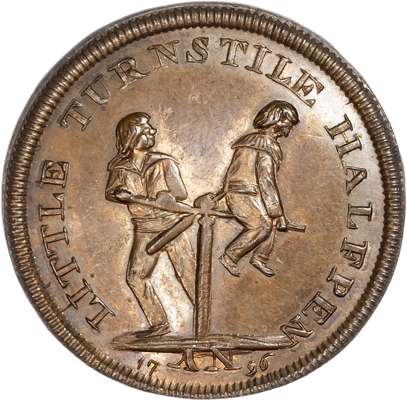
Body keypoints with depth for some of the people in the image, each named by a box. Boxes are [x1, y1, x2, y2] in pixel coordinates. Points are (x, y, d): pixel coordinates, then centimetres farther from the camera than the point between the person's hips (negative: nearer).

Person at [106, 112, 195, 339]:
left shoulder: (164, 162, -5)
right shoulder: (120, 167, 1)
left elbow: (181, 194, -7)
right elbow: (110, 193, 13)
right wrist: (120, 194, -9)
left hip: (170, 224, -3)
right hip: (144, 230, 3)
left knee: (187, 274, -3)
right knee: (136, 277, 3)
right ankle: (159, 324, 15)